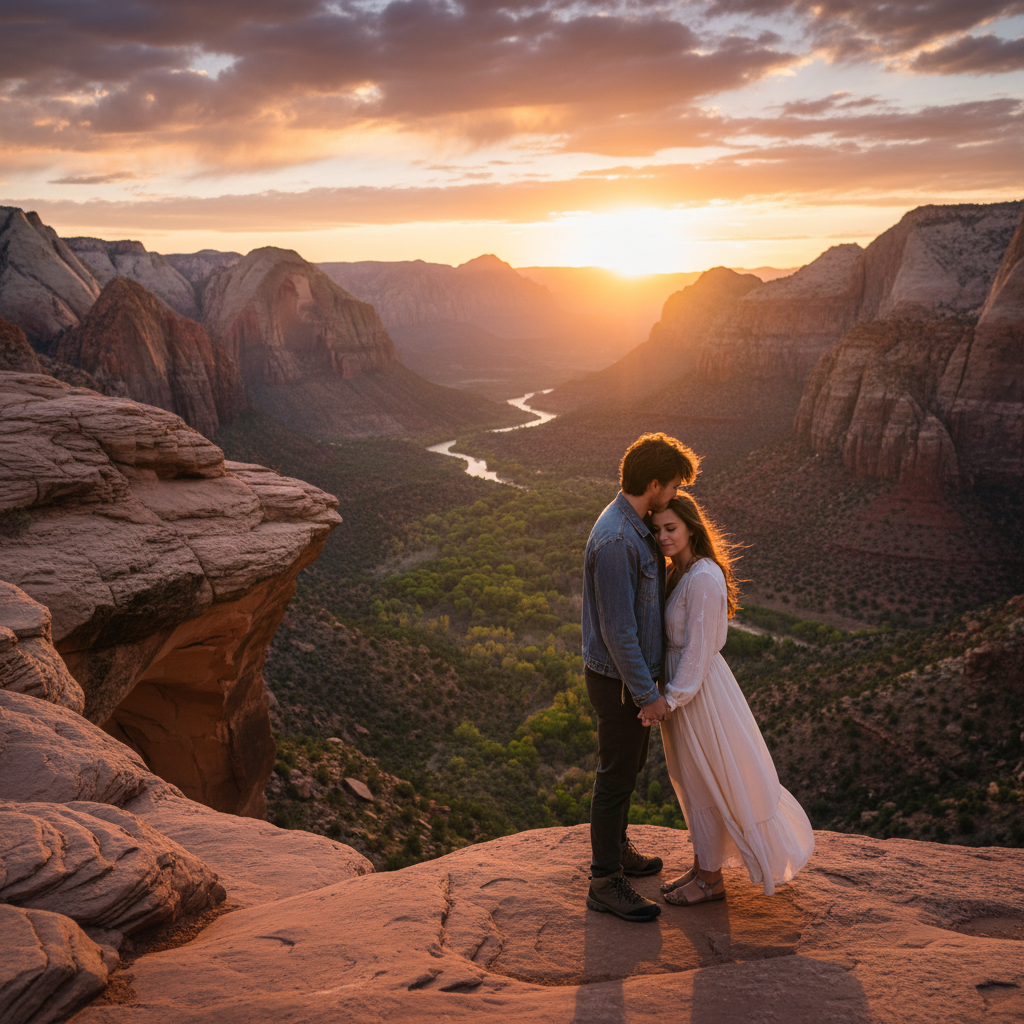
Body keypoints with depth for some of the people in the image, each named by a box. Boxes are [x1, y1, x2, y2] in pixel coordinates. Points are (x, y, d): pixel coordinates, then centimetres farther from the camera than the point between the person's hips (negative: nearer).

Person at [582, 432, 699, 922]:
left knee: (630, 765, 24)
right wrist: (648, 694, -22)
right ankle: (605, 882, 19)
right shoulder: (615, 541, -30)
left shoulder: (634, 524, 4)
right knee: (616, 775, 4)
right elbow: (617, 629, -28)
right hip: (620, 680, -10)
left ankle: (615, 848, 43)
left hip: (636, 670, 10)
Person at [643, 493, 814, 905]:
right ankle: (701, 867, 35)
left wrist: (669, 700, -19)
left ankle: (710, 881, 24)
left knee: (706, 786, 7)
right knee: (692, 783, 19)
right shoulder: (679, 571, 5)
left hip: (699, 688, -9)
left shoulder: (703, 578, -24)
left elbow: (698, 648, -22)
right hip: (681, 684, 9)